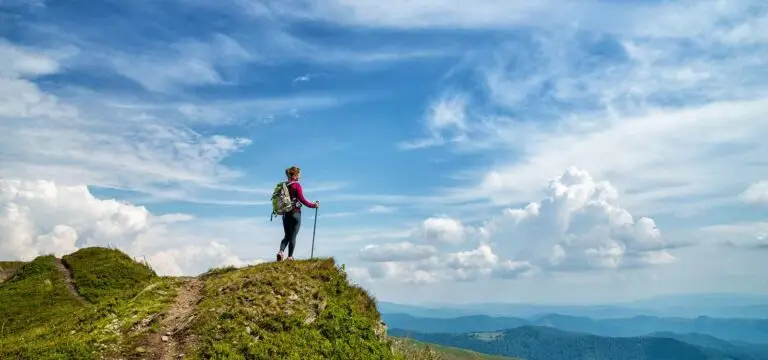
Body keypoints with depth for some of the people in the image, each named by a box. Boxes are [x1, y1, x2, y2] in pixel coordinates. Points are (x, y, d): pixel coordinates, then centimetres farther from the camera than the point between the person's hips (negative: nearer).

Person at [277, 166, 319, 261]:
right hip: (295, 213, -6)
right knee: (293, 236, 3)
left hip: (285, 214, 6)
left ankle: (281, 251, -5)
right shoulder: (296, 185, -11)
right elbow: (302, 199, -14)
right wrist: (313, 205, -5)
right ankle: (290, 257, 5)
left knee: (287, 236, 15)